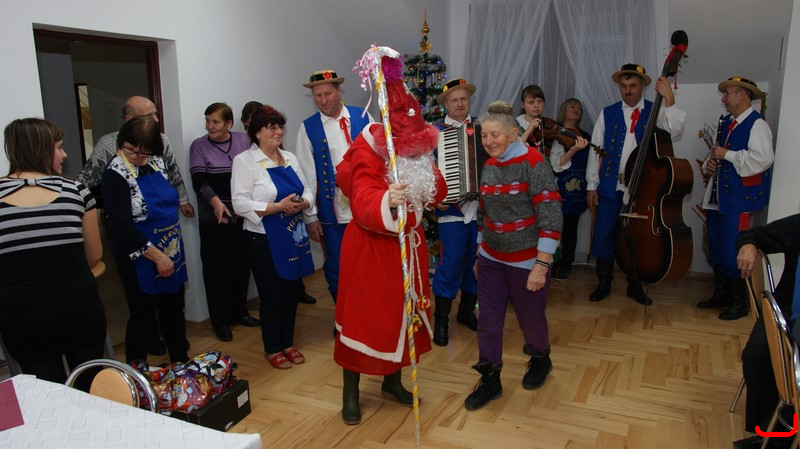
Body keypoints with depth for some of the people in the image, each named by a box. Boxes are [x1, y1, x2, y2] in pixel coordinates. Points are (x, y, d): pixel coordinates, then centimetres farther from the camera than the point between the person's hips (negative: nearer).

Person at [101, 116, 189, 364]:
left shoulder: (156, 163, 3)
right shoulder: (116, 174, -17)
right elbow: (122, 227, -20)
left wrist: (172, 253, 14)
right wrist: (157, 257, -18)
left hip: (171, 253, 7)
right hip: (141, 260, -7)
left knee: (174, 309, 18)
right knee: (143, 317, 4)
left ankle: (181, 362, 35)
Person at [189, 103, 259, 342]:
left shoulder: (243, 140, 5)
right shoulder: (198, 146, -2)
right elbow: (199, 181, -10)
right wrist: (215, 201, -28)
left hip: (243, 215, 3)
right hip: (213, 219, -2)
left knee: (242, 263, 10)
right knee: (217, 268, 1)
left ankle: (239, 311, 27)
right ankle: (220, 321, 14)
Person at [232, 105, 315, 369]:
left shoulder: (290, 158, 11)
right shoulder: (245, 160, -8)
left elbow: (307, 191, 13)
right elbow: (240, 203, -16)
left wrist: (303, 203, -11)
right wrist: (278, 206, -23)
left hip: (294, 236, 6)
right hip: (264, 240, -6)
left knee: (292, 291, 13)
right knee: (272, 296, 4)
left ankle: (287, 343, 31)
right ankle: (272, 349, 23)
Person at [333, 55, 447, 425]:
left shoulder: (418, 154, 1)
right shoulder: (367, 156, -21)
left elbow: (438, 195, 4)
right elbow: (363, 203, -36)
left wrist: (426, 169, -13)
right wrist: (388, 201, -58)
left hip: (408, 244, 7)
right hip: (370, 249, -7)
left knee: (405, 311, 16)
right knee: (363, 316, 2)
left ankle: (392, 381, 36)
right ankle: (350, 393, 20)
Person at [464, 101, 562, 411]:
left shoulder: (533, 164, -16)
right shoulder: (489, 166, 4)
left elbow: (551, 218, -19)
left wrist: (541, 266, -23)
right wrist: (480, 254, 16)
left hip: (526, 261, -5)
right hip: (491, 259, 5)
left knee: (530, 319, 12)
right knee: (488, 321, 6)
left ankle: (540, 359, 42)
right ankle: (490, 380, 21)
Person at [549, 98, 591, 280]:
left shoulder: (585, 136, 11)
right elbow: (557, 165, -16)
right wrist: (574, 149, -30)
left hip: (577, 190, 3)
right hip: (558, 188, -3)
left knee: (570, 227, 7)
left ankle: (566, 264, 22)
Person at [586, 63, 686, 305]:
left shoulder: (655, 112, 2)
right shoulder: (607, 113, 4)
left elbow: (675, 131, -17)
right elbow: (595, 151, 4)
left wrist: (669, 100, -26)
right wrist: (591, 185, 0)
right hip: (610, 186, 1)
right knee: (604, 235, 3)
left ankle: (635, 285, 25)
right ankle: (604, 283, 20)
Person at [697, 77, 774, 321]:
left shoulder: (757, 124, -11)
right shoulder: (727, 122, 16)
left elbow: (763, 158, -24)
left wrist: (727, 155, -18)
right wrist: (710, 162, 7)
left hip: (739, 198, -9)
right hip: (718, 196, 9)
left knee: (732, 251, -6)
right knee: (716, 248, 14)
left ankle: (739, 302, 8)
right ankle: (721, 293, 28)